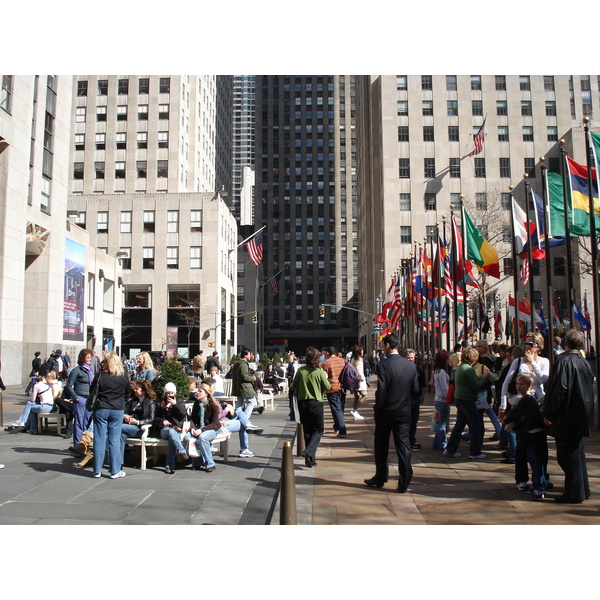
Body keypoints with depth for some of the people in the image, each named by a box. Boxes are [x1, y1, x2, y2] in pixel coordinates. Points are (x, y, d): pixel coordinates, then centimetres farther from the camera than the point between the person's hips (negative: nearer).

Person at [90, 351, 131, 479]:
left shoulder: (100, 375, -10)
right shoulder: (124, 376, -2)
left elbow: (92, 391, 1)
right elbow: (127, 394, 8)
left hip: (100, 410, -1)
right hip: (118, 411, 1)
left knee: (99, 440, 7)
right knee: (114, 440, 6)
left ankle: (97, 470, 12)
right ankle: (115, 471, 8)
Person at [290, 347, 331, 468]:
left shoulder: (300, 370, -2)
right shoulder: (319, 371, -10)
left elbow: (293, 387, 5)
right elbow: (328, 387, -3)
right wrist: (325, 378, 14)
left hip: (302, 402, 4)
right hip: (315, 402, -3)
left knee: (307, 430, 14)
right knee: (318, 429, 7)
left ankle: (311, 459, 18)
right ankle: (309, 452, -15)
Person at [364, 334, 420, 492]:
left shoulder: (383, 364, -15)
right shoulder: (411, 365, -2)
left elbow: (381, 389, -18)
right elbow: (416, 390, 0)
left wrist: (377, 407, -5)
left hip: (386, 412, -3)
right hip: (405, 412, 3)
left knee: (381, 447, 14)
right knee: (403, 446, 7)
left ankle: (380, 478, 26)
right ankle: (404, 484, 8)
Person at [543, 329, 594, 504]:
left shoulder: (563, 361, -17)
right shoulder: (585, 363, 8)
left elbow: (557, 389, -21)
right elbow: (589, 388, 16)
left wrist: (548, 413, -16)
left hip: (566, 417, -8)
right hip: (582, 416, 8)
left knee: (567, 456, -1)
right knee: (578, 452, 19)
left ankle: (574, 493, 3)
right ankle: (583, 489, 27)